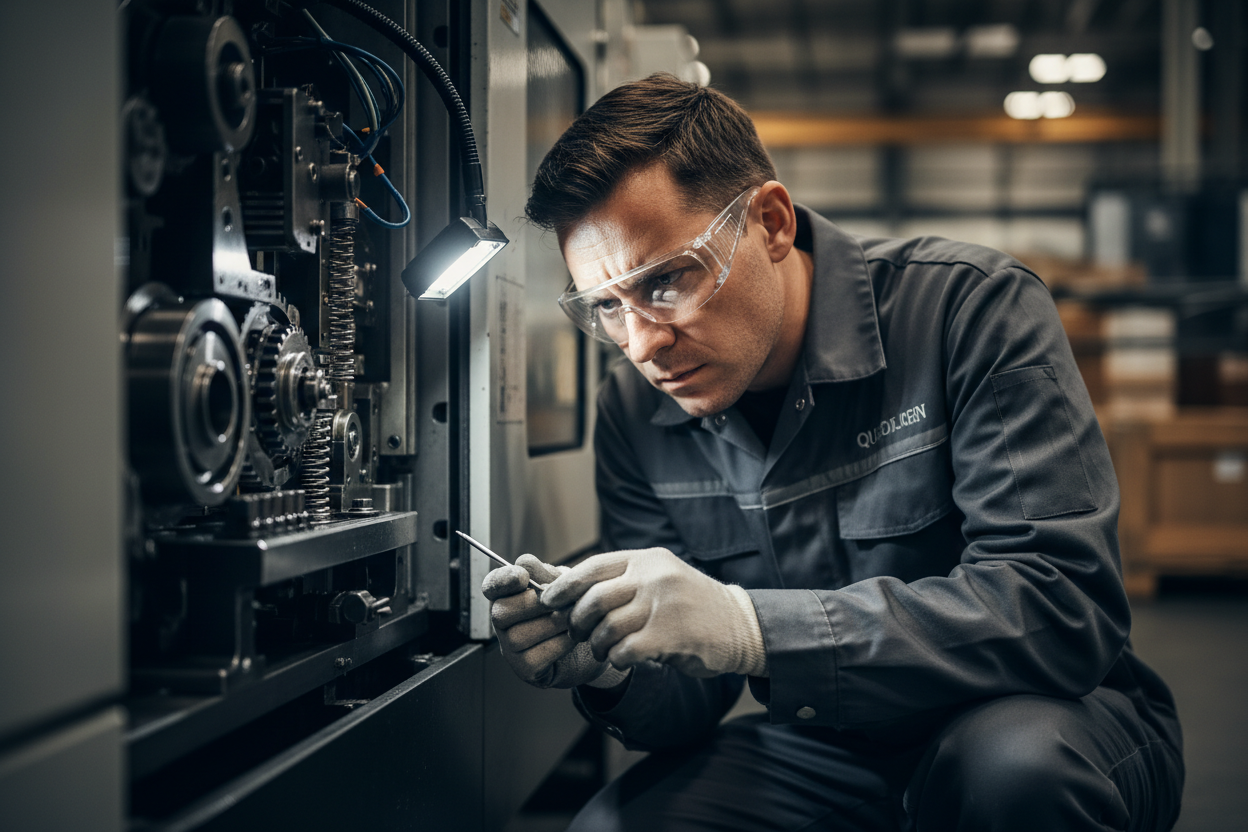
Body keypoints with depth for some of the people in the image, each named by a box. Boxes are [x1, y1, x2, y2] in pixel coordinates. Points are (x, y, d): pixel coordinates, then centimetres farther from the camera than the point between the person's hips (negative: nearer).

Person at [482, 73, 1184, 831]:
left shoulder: (972, 308, -18)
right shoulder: (636, 414, -3)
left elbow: (1063, 607, -29)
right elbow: (690, 698, -1)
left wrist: (751, 627, -38)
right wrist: (608, 674, -26)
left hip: (1047, 720, -3)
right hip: (825, 749, 3)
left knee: (1011, 758, -36)